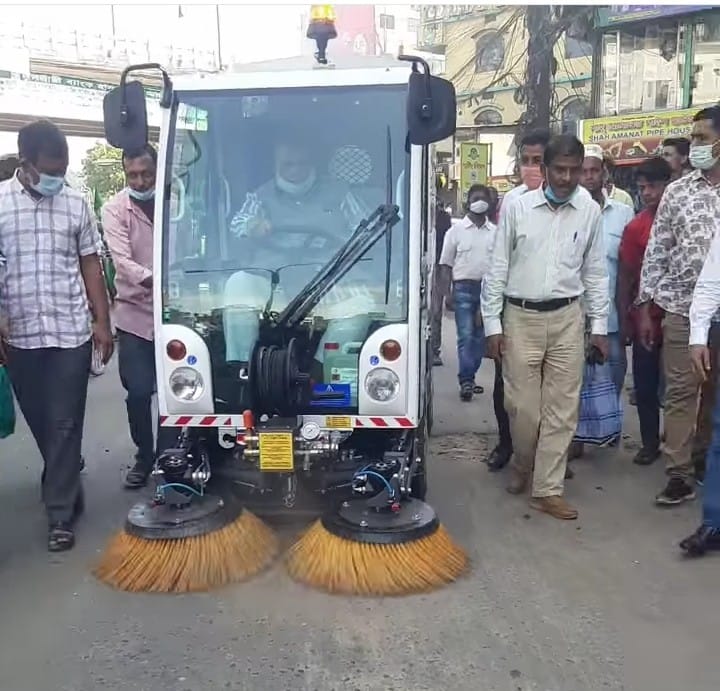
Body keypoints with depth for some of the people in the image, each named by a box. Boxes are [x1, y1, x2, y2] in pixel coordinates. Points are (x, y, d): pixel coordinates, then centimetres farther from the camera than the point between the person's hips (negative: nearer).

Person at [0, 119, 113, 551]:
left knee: (65, 426, 1)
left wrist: (103, 323, 2)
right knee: (40, 423, 14)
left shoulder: (77, 204, 3)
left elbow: (91, 266, 7)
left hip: (71, 333, -1)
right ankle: (66, 483, 38)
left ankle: (61, 513, 10)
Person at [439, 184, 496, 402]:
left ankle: (468, 378, 19)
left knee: (480, 337, 7)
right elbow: (446, 264, 3)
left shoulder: (495, 232, 10)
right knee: (466, 336, -7)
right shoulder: (456, 230, 4)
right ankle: (466, 380, -4)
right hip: (464, 288, -3)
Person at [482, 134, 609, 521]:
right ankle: (521, 465, 32)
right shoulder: (519, 207, -3)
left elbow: (595, 271, 9)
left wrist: (599, 326, 7)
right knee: (522, 406, 2)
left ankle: (547, 489, 14)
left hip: (568, 318, 2)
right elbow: (498, 267, -1)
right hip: (521, 317, -2)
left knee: (562, 407, 3)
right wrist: (492, 324, -3)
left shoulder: (590, 211, 3)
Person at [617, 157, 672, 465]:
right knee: (646, 384, 7)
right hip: (646, 318, 0)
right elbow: (625, 276, 0)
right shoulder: (635, 227, -3)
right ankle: (650, 443, 22)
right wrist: (624, 321, -2)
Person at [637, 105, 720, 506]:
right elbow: (657, 251, 4)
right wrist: (645, 307, 1)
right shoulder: (677, 192, 3)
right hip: (681, 308, 0)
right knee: (680, 392, 1)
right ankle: (680, 475, 8)